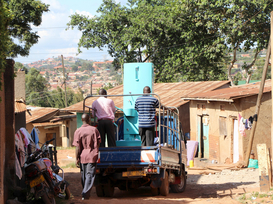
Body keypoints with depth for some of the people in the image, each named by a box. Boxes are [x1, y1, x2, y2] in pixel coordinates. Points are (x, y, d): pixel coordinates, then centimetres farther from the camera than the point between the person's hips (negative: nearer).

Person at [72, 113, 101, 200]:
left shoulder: (78, 131, -4)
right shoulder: (94, 130, -2)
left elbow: (77, 147, -5)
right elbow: (98, 143, 3)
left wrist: (77, 158, 2)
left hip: (82, 156, 1)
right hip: (92, 156, -1)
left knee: (84, 176, 14)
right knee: (90, 175, -2)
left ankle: (85, 193, 23)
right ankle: (85, 194, -12)